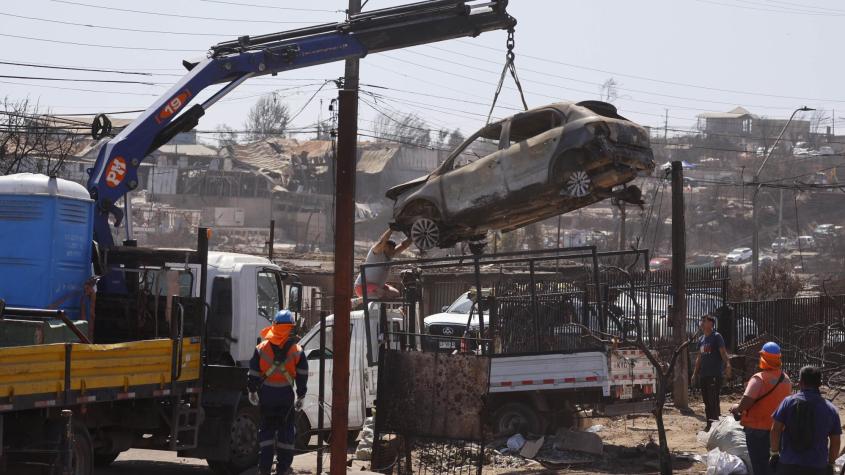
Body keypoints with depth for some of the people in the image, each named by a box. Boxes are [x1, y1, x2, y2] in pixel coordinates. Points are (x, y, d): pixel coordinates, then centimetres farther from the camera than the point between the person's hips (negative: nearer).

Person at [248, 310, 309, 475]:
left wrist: (252, 391, 14)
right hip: (286, 396, -1)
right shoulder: (297, 351, -3)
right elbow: (302, 375, 0)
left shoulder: (262, 348, -2)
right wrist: (301, 396, 7)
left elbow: (254, 373, 2)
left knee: (266, 430, 10)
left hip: (266, 395, 1)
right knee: (286, 431, 7)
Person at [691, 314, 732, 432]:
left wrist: (727, 366, -30)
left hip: (715, 375, -8)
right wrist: (695, 373, 21)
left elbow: (723, 353, -16)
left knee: (713, 401, -10)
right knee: (706, 401, 11)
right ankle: (709, 425, 18)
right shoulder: (701, 340, 17)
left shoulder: (716, 337, -6)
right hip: (704, 375, 8)